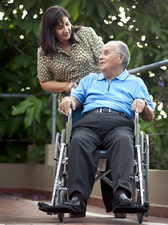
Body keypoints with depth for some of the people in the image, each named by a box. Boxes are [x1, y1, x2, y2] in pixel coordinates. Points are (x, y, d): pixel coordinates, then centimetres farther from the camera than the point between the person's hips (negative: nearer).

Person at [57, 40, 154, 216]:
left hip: (119, 124, -1)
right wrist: (68, 100, 0)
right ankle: (77, 198, -50)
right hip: (88, 123, 1)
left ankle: (121, 194, -56)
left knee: (123, 140, -38)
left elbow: (149, 117, 20)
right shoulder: (89, 80, 38)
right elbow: (76, 98, 24)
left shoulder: (135, 83, 28)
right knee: (79, 141, -35)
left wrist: (143, 104, -3)